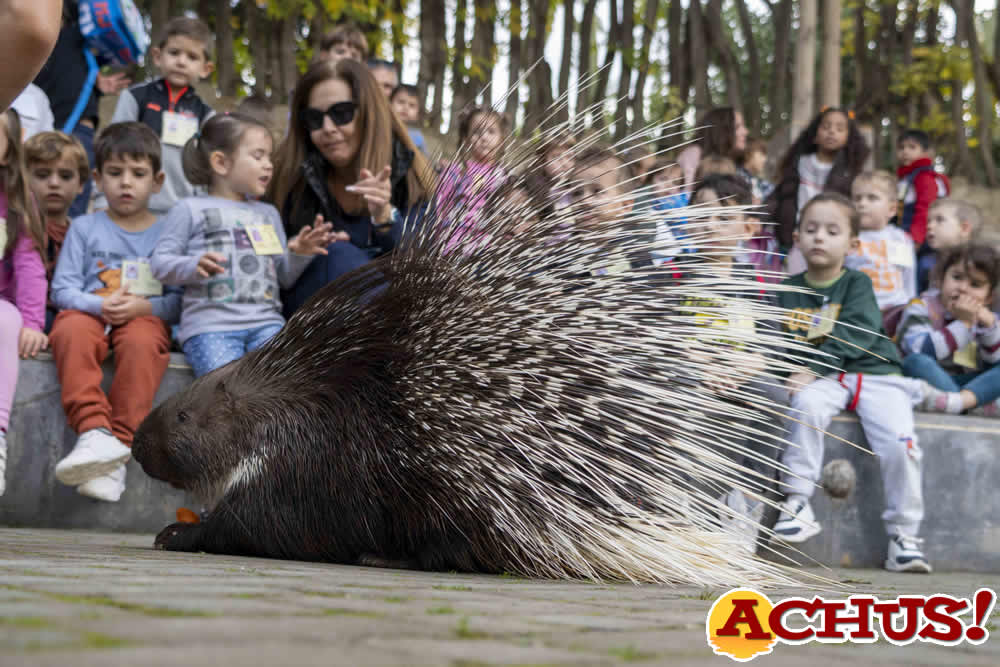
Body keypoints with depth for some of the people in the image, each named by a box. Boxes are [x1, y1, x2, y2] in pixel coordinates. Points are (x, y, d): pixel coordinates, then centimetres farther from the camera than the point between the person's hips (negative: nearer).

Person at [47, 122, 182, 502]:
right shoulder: (84, 228, 16)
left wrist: (145, 306, -16)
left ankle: (120, 442, -41)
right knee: (72, 332, -36)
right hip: (89, 312, 1)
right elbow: (63, 288, 6)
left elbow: (180, 299, 4)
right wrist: (99, 304, -14)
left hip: (145, 316, -1)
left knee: (142, 341, -37)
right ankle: (93, 431, -50)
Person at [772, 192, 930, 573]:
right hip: (824, 380, 1)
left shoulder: (857, 284, 2)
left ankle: (903, 535, -8)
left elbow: (853, 335, -13)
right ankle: (798, 502, -25)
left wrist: (814, 368, -23)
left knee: (899, 441, -23)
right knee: (807, 403, -34)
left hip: (874, 373, -1)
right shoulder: (789, 291, 11)